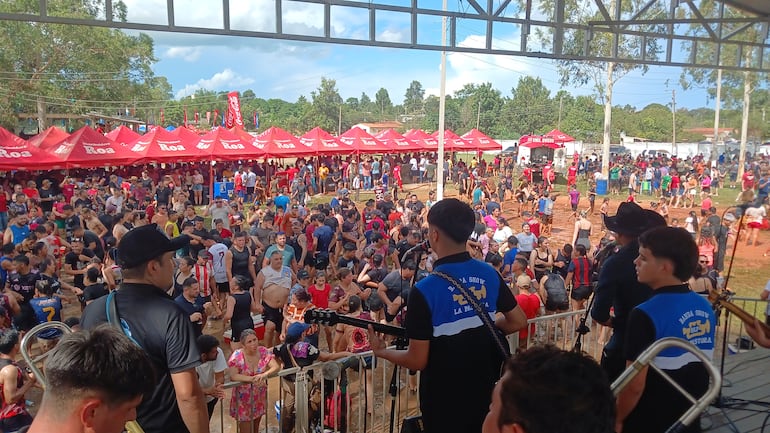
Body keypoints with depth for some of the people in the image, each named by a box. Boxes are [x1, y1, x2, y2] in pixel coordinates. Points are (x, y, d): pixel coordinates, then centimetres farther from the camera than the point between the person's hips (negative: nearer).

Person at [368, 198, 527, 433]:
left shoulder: (425, 289, -24)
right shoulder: (490, 274, -8)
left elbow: (417, 361, -19)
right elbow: (518, 321, 5)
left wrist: (382, 352, -2)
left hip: (444, 399, -4)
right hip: (485, 391, 4)